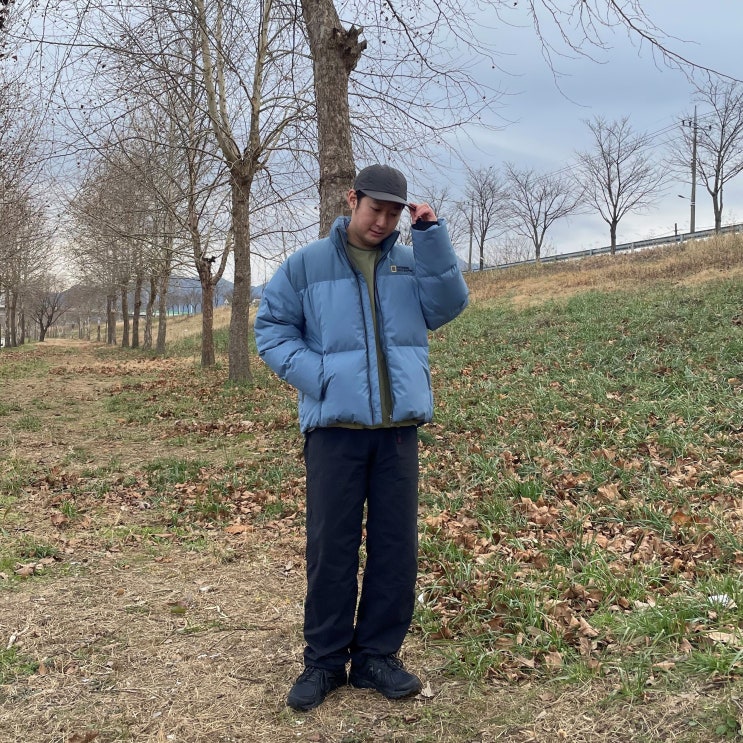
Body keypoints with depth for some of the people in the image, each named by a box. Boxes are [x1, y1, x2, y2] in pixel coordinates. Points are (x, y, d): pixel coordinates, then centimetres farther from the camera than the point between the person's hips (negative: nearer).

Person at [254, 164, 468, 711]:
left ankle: (377, 656, 21)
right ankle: (324, 661, 17)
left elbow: (448, 304, -4)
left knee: (396, 545, 6)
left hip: (400, 426, 3)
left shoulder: (412, 263, 10)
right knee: (332, 547, 3)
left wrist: (432, 235, -9)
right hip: (335, 425, -2)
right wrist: (315, 375, -11)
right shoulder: (307, 265, 4)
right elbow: (272, 330, 4)